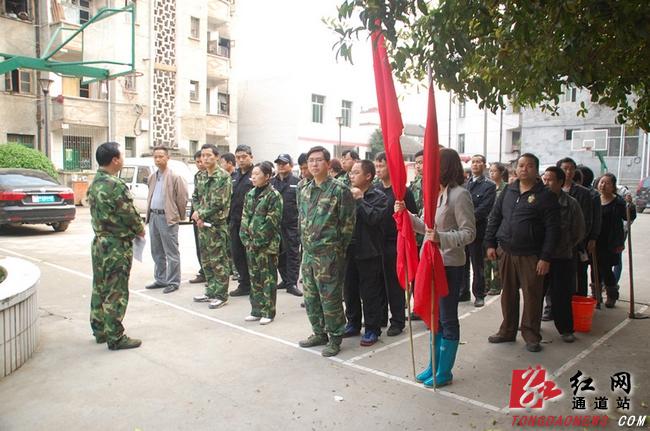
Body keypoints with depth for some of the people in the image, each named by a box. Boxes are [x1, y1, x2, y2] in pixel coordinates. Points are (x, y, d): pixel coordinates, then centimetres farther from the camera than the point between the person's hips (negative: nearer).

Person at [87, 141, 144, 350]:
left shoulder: (95, 183, 9)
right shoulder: (116, 185, -20)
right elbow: (129, 214, -18)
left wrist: (134, 229, 11)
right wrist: (140, 231, 2)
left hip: (99, 241, 9)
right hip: (117, 245, -9)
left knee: (100, 288, 16)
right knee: (116, 293, -2)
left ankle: (99, 330, 27)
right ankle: (115, 337, 5)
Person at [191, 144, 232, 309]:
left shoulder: (223, 177, -12)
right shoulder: (200, 177, 11)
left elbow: (219, 203, -18)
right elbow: (195, 198, 14)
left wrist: (200, 214, -12)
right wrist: (198, 216, -4)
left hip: (217, 224, -7)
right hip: (202, 224, 8)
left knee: (218, 261, -2)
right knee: (206, 260, 14)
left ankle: (221, 295, 8)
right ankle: (211, 292, 26)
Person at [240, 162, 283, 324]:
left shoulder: (274, 195, -10)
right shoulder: (250, 194, 12)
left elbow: (272, 222, -15)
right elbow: (245, 218, 12)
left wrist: (257, 240, -15)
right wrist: (246, 238, 1)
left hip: (267, 244, -7)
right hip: (251, 244, 7)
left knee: (268, 278, 1)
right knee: (254, 277, 13)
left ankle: (268, 312, 10)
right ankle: (257, 310, 23)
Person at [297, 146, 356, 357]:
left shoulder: (339, 190, -10)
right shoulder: (304, 191, 10)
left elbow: (347, 223, -9)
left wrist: (337, 249, -6)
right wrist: (305, 243, 14)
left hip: (329, 254, -7)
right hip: (308, 253, 7)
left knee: (330, 298, 0)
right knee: (310, 296, 14)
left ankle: (335, 338, 15)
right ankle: (319, 333, 30)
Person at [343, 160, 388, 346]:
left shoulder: (378, 197, -7)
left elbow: (374, 218, -23)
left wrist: (360, 200, -16)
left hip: (368, 251, -5)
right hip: (349, 250, 6)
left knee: (370, 292, 3)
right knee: (349, 290, 15)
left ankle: (372, 329, 16)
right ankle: (353, 324, 31)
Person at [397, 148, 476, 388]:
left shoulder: (460, 194, -15)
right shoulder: (436, 192, 9)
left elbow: (469, 233, -17)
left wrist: (442, 238, -31)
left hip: (450, 265, -8)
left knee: (447, 319, 5)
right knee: (434, 317, 16)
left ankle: (445, 372, 18)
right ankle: (434, 366, 30)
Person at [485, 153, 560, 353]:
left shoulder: (545, 196, -5)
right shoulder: (508, 191, 9)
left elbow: (552, 229, -8)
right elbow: (494, 217, 13)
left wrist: (545, 257, -13)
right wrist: (491, 243, 5)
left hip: (531, 255, -4)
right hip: (506, 252, 4)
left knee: (532, 296, 2)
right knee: (508, 293, 13)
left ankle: (531, 335, 16)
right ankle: (508, 330, 25)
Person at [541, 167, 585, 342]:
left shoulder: (571, 204, -5)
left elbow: (579, 233, 4)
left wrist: (564, 247, 5)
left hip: (562, 258, -1)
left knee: (561, 295, 5)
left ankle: (566, 329, 19)